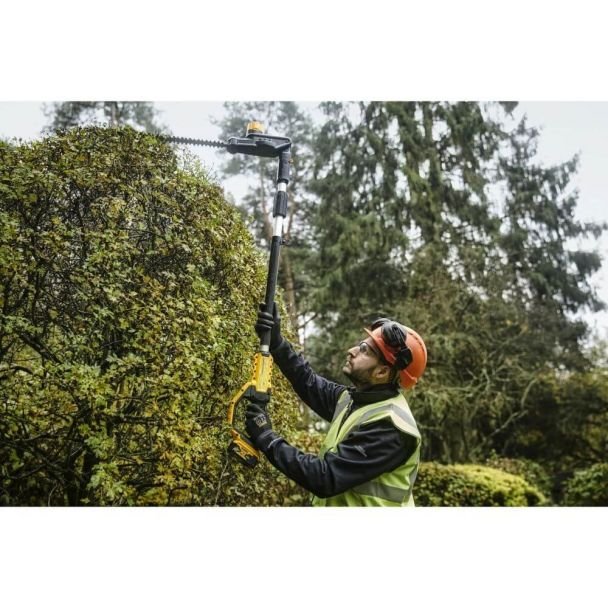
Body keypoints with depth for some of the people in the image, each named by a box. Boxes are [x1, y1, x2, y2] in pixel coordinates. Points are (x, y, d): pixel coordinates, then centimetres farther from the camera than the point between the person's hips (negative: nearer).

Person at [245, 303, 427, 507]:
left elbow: (326, 479, -26)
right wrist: (275, 341, 2)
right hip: (336, 503, 7)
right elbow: (310, 383, 14)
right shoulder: (354, 399, 3)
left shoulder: (388, 427, -23)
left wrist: (268, 439, -19)